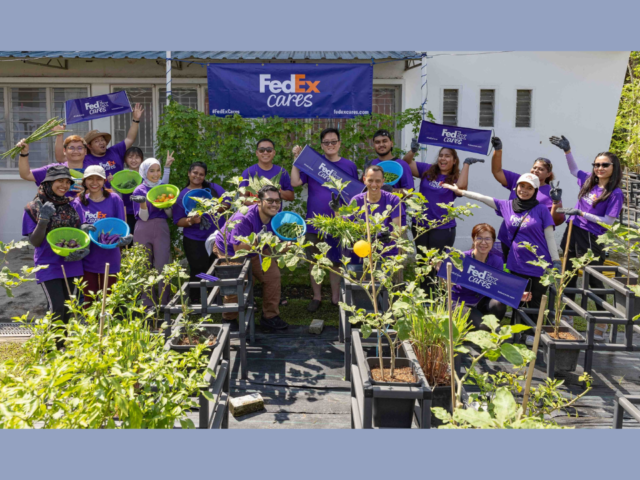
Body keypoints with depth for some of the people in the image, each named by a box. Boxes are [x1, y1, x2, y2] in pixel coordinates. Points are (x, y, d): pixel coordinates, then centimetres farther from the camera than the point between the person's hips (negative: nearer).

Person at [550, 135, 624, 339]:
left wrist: (580, 213, -19)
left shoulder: (615, 193, -12)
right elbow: (573, 169, 22)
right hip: (573, 233, 7)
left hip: (592, 239, -6)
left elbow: (608, 221, -16)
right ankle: (566, 318, 27)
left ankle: (602, 323, 14)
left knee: (594, 280, 1)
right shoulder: (589, 181, 4)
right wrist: (567, 150, 10)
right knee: (569, 276, 14)